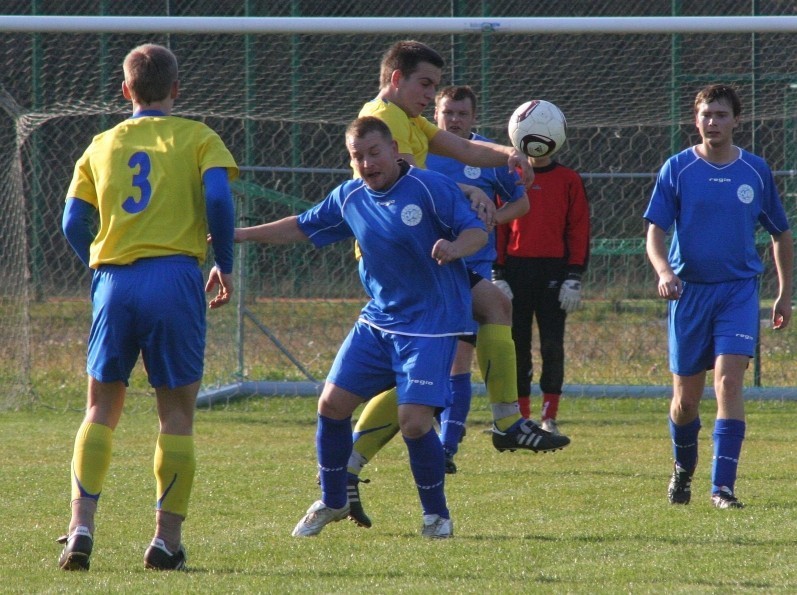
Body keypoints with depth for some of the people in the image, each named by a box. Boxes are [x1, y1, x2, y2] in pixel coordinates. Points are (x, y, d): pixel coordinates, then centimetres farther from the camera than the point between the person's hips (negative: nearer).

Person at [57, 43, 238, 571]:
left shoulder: (102, 145, 16)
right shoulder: (197, 138, 7)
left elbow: (74, 222, 10)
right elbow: (218, 198, -8)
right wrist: (225, 266, 3)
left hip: (114, 283, 3)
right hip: (175, 279, -3)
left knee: (102, 408, 11)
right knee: (177, 411, 4)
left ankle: (81, 528, -3)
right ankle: (168, 538, 1)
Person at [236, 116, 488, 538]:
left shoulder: (432, 188, -13)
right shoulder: (349, 198, 5)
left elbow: (477, 231, -16)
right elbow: (303, 228, 20)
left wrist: (455, 247, -38)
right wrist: (244, 235, 18)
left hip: (430, 325, -6)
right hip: (376, 321, 6)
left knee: (414, 421, -16)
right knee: (332, 404, 4)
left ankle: (436, 514, 7)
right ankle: (332, 502, 25)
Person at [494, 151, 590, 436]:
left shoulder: (569, 180, 5)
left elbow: (579, 231, 3)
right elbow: (497, 228, 6)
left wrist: (573, 278, -5)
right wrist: (498, 276, -2)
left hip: (554, 271, -1)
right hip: (515, 270, 1)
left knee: (552, 345, -5)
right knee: (517, 344, 2)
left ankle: (549, 417, 0)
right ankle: (521, 415, 8)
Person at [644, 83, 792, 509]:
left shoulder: (755, 171, 3)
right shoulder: (677, 170, 0)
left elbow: (780, 235, 14)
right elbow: (655, 233, -3)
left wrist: (784, 295, 14)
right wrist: (664, 271, -23)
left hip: (739, 289, 0)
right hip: (689, 290, 0)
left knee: (729, 380, -18)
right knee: (686, 397, 6)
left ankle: (723, 486, -18)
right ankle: (683, 469, 35)